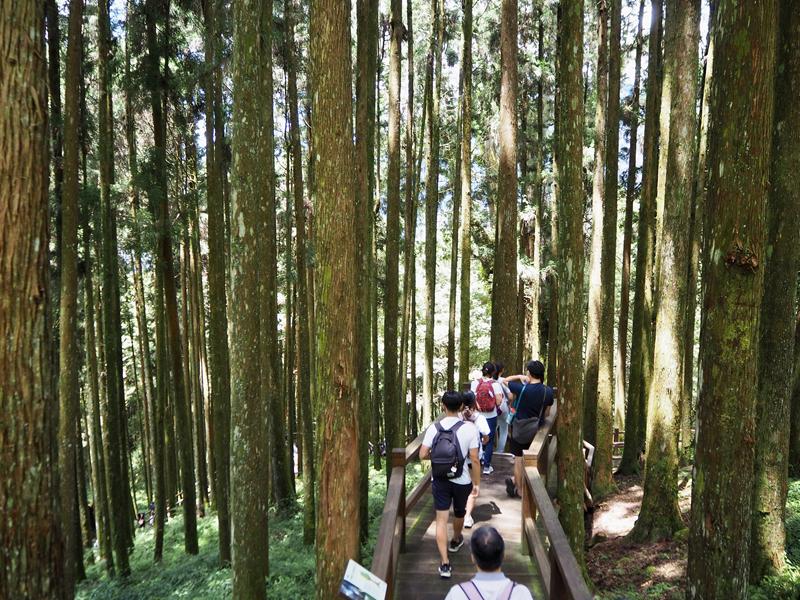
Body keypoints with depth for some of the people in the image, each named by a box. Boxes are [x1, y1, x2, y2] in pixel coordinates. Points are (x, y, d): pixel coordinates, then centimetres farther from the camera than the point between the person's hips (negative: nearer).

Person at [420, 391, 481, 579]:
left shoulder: (433, 428, -10)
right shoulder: (469, 428, -16)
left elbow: (422, 455, -9)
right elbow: (474, 459, -13)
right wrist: (477, 483, -2)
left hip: (439, 481, 0)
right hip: (462, 481, 0)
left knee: (441, 519, 5)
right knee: (459, 513, 26)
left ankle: (445, 564, 1)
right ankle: (456, 541, 52)